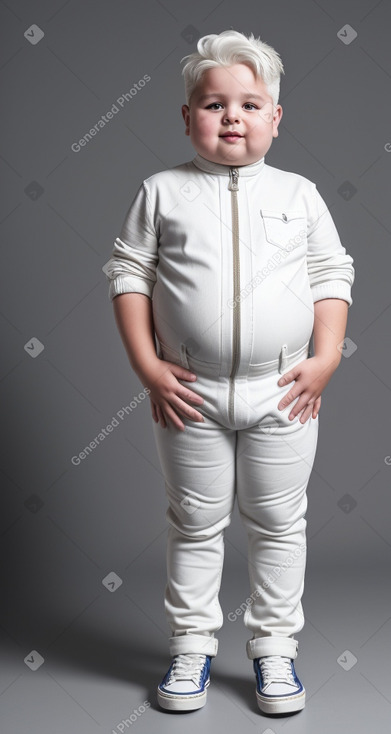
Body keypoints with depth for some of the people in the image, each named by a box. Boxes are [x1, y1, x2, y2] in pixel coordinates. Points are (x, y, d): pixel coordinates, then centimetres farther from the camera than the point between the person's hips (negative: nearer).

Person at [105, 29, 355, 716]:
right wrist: (147, 366, -7)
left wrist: (325, 358, -4)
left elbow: (331, 276, 7)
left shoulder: (299, 194, 4)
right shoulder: (162, 191, 1)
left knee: (278, 522, 11)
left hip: (284, 393, 1)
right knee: (195, 523, 11)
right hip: (190, 395, -1)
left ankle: (273, 644, 28)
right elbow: (128, 273, 0)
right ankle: (192, 645, 28)